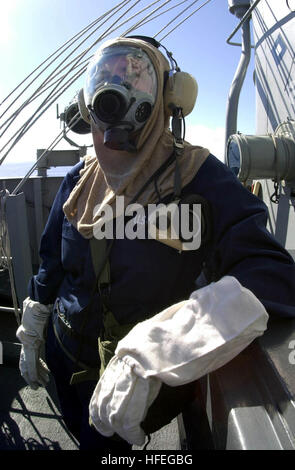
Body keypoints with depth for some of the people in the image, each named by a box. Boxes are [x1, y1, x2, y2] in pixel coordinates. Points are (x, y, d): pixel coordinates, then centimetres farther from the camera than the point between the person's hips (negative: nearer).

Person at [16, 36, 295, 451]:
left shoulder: (198, 179, -24)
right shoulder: (80, 180, -8)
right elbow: (51, 265, 3)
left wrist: (149, 354, -46)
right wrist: (29, 340, 10)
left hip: (138, 383, -4)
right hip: (64, 358, 5)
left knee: (106, 443, 23)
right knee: (85, 436, 30)